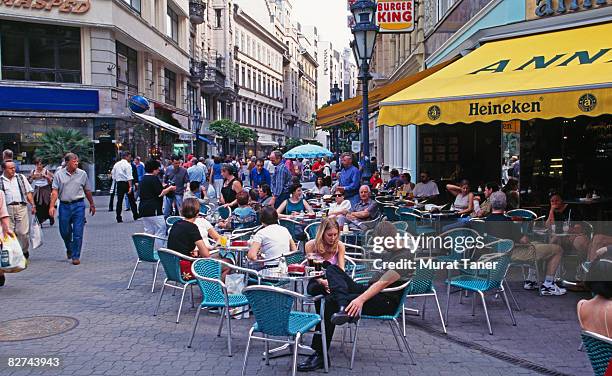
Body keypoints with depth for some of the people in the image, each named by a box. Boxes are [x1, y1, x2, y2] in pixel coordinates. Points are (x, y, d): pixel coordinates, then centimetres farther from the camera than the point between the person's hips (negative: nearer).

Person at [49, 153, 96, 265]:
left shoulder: (82, 174, 4)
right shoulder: (59, 174, 2)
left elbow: (87, 191, 13)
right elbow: (55, 191, -2)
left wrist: (92, 204, 19)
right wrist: (52, 206, -11)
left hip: (78, 205, -1)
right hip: (64, 205, 1)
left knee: (78, 233, -4)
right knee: (64, 231, 10)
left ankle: (76, 256, 5)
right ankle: (69, 249, 38)